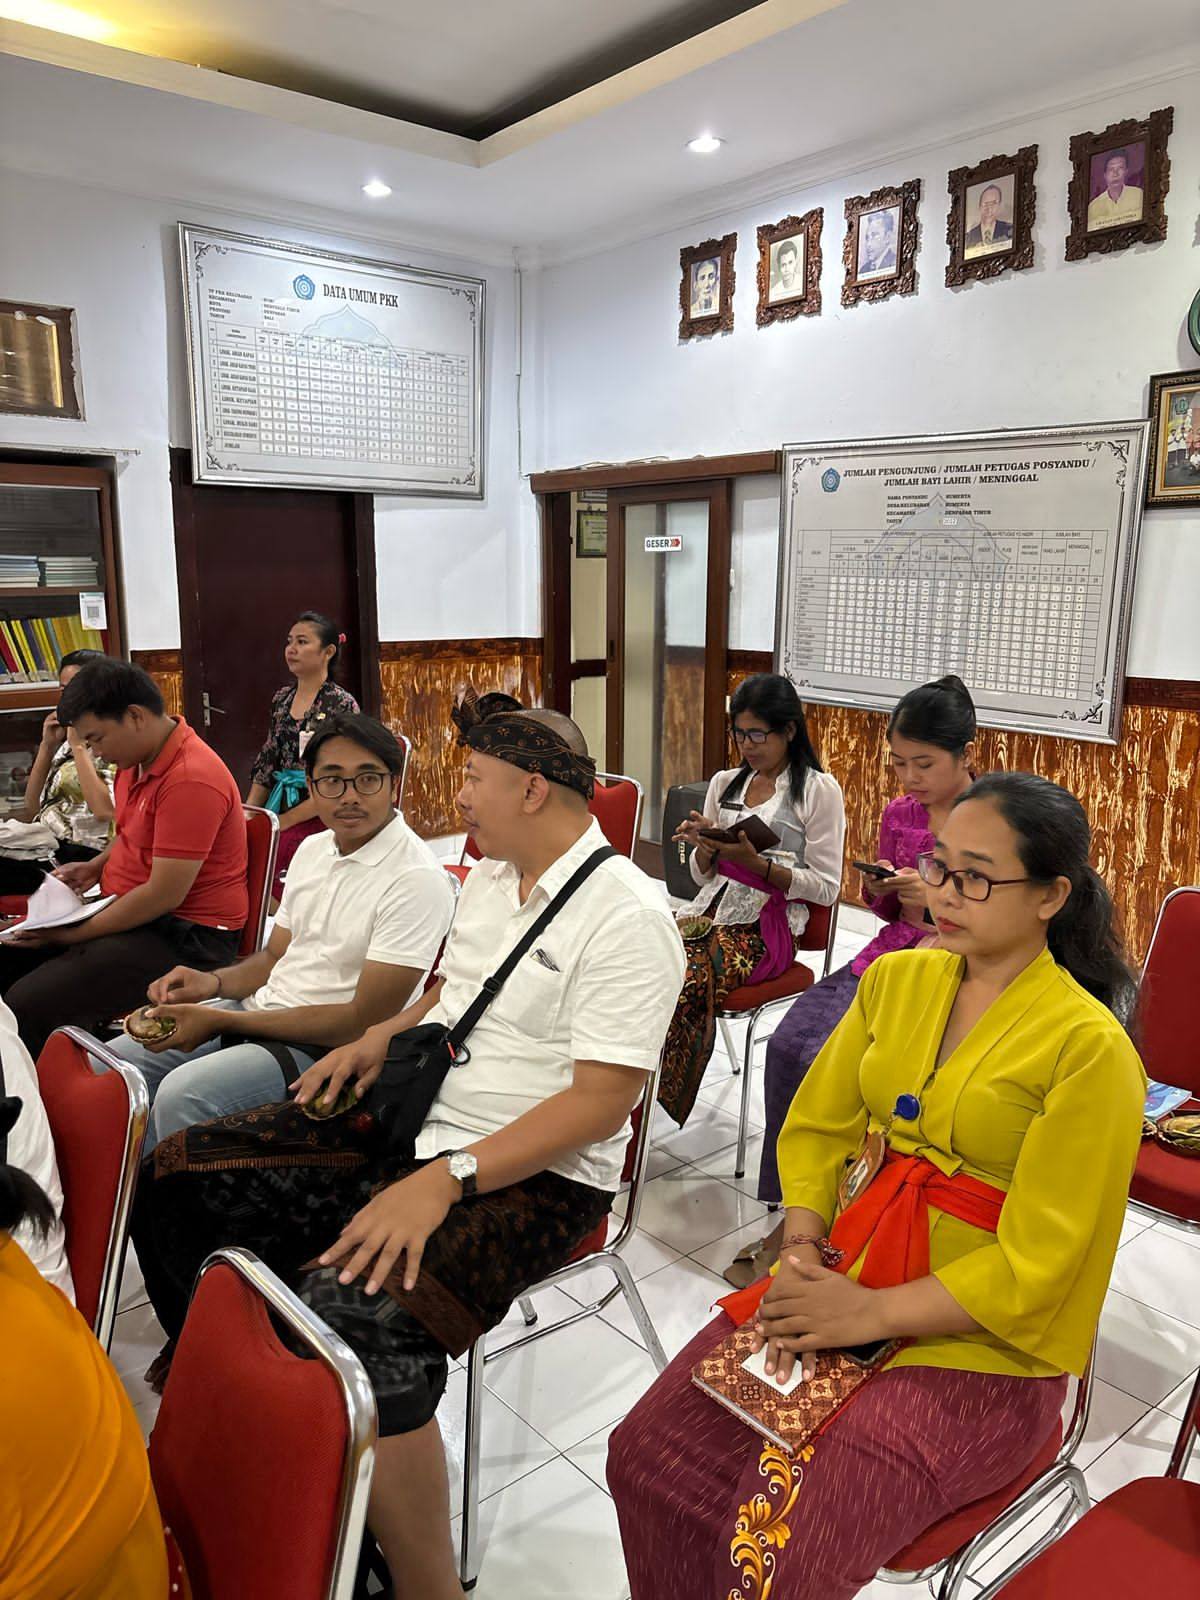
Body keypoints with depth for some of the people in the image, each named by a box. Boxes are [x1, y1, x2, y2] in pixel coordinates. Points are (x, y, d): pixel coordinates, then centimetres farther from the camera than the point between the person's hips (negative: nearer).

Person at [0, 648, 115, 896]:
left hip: (78, 856, -7)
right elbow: (33, 806, 17)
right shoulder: (68, 741, 18)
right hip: (45, 848, 8)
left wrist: (78, 745, -13)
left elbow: (104, 811, -21)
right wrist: (47, 745, 6)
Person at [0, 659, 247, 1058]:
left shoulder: (190, 780, -23)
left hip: (185, 935, -10)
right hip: (128, 911, 10)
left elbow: (164, 896, -23)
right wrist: (95, 867, 8)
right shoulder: (138, 759, 8)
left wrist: (73, 935, -14)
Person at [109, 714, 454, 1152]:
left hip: (332, 1046, -9)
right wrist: (215, 982, -4)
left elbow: (365, 1021, -20)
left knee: (183, 1094, -27)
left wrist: (222, 1021, -18)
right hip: (264, 1008, 9)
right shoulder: (313, 849, 9)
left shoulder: (417, 881, -19)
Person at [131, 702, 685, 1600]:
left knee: (351, 1322, -33)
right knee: (179, 1175, 3)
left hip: (532, 1176, -8)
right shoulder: (490, 878, 11)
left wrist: (444, 1182, -27)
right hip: (409, 1123, 9)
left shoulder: (626, 916, -16)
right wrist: (380, 1038, 8)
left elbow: (602, 1100, -21)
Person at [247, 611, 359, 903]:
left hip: (317, 819, -6)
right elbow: (267, 763, 18)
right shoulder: (282, 699, 13)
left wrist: (286, 820, -11)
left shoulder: (342, 704, -7)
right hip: (278, 809, 6)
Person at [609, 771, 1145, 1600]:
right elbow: (816, 1128, 7)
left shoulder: (1090, 1049, -14)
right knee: (648, 1454, -6)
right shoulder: (896, 978, 3)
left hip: (979, 1344, -5)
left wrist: (868, 1314, -17)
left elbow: (1030, 1269, -14)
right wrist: (801, 1253, -8)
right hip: (843, 1281, 5)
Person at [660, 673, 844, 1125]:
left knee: (686, 983, -32)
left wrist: (756, 862, -14)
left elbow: (826, 888, -2)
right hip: (709, 912, 5)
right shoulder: (725, 784, 18)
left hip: (765, 926, -5)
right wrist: (705, 847, -3)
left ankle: (665, 1108, -15)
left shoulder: (818, 790, 2)